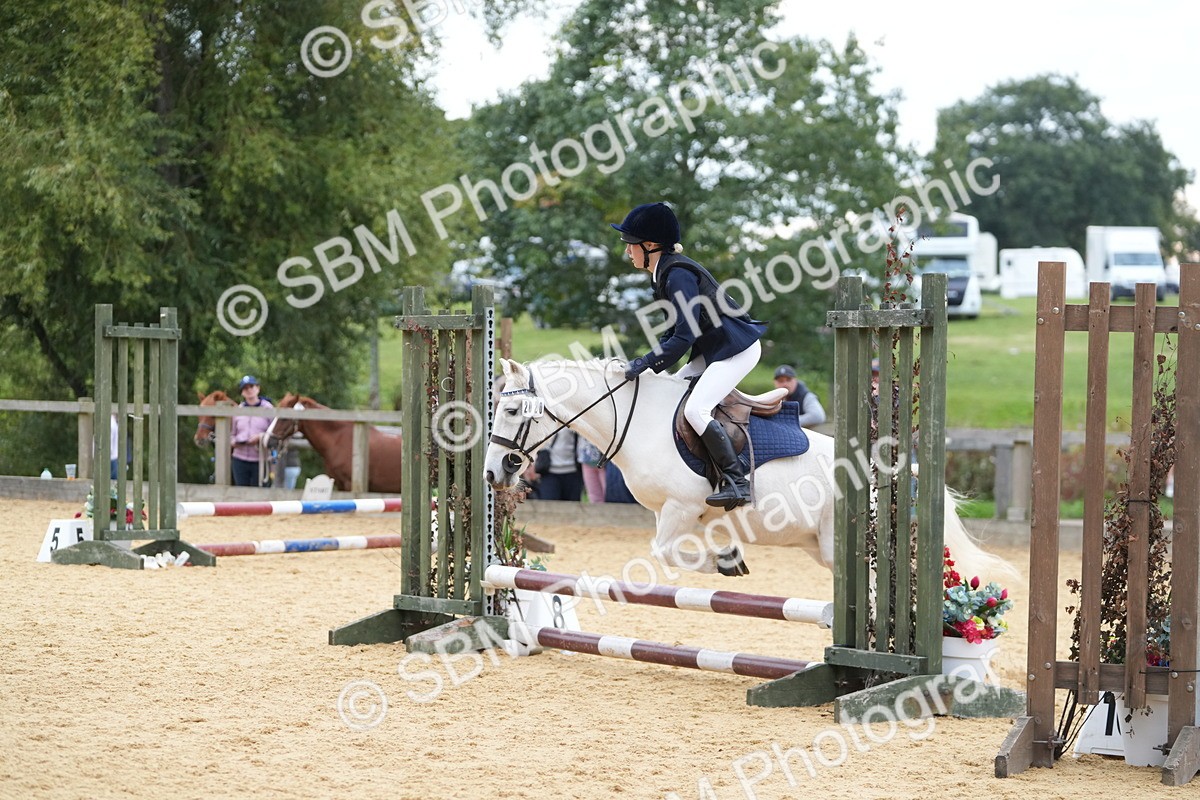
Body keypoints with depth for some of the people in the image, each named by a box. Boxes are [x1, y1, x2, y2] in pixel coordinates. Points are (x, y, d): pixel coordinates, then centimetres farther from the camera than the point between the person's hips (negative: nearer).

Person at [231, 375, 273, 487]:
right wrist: (233, 442, -5)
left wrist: (262, 437, -19)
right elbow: (231, 433, 17)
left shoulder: (267, 408, -1)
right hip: (240, 460, 4)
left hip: (261, 460, -3)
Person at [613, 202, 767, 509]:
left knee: (695, 409, -22)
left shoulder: (678, 275, -22)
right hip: (712, 350, 11)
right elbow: (675, 328, 16)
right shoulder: (663, 273, 9)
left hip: (738, 348, -11)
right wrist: (651, 364, 5)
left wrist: (645, 363, -24)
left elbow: (684, 337, -26)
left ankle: (736, 482, -20)